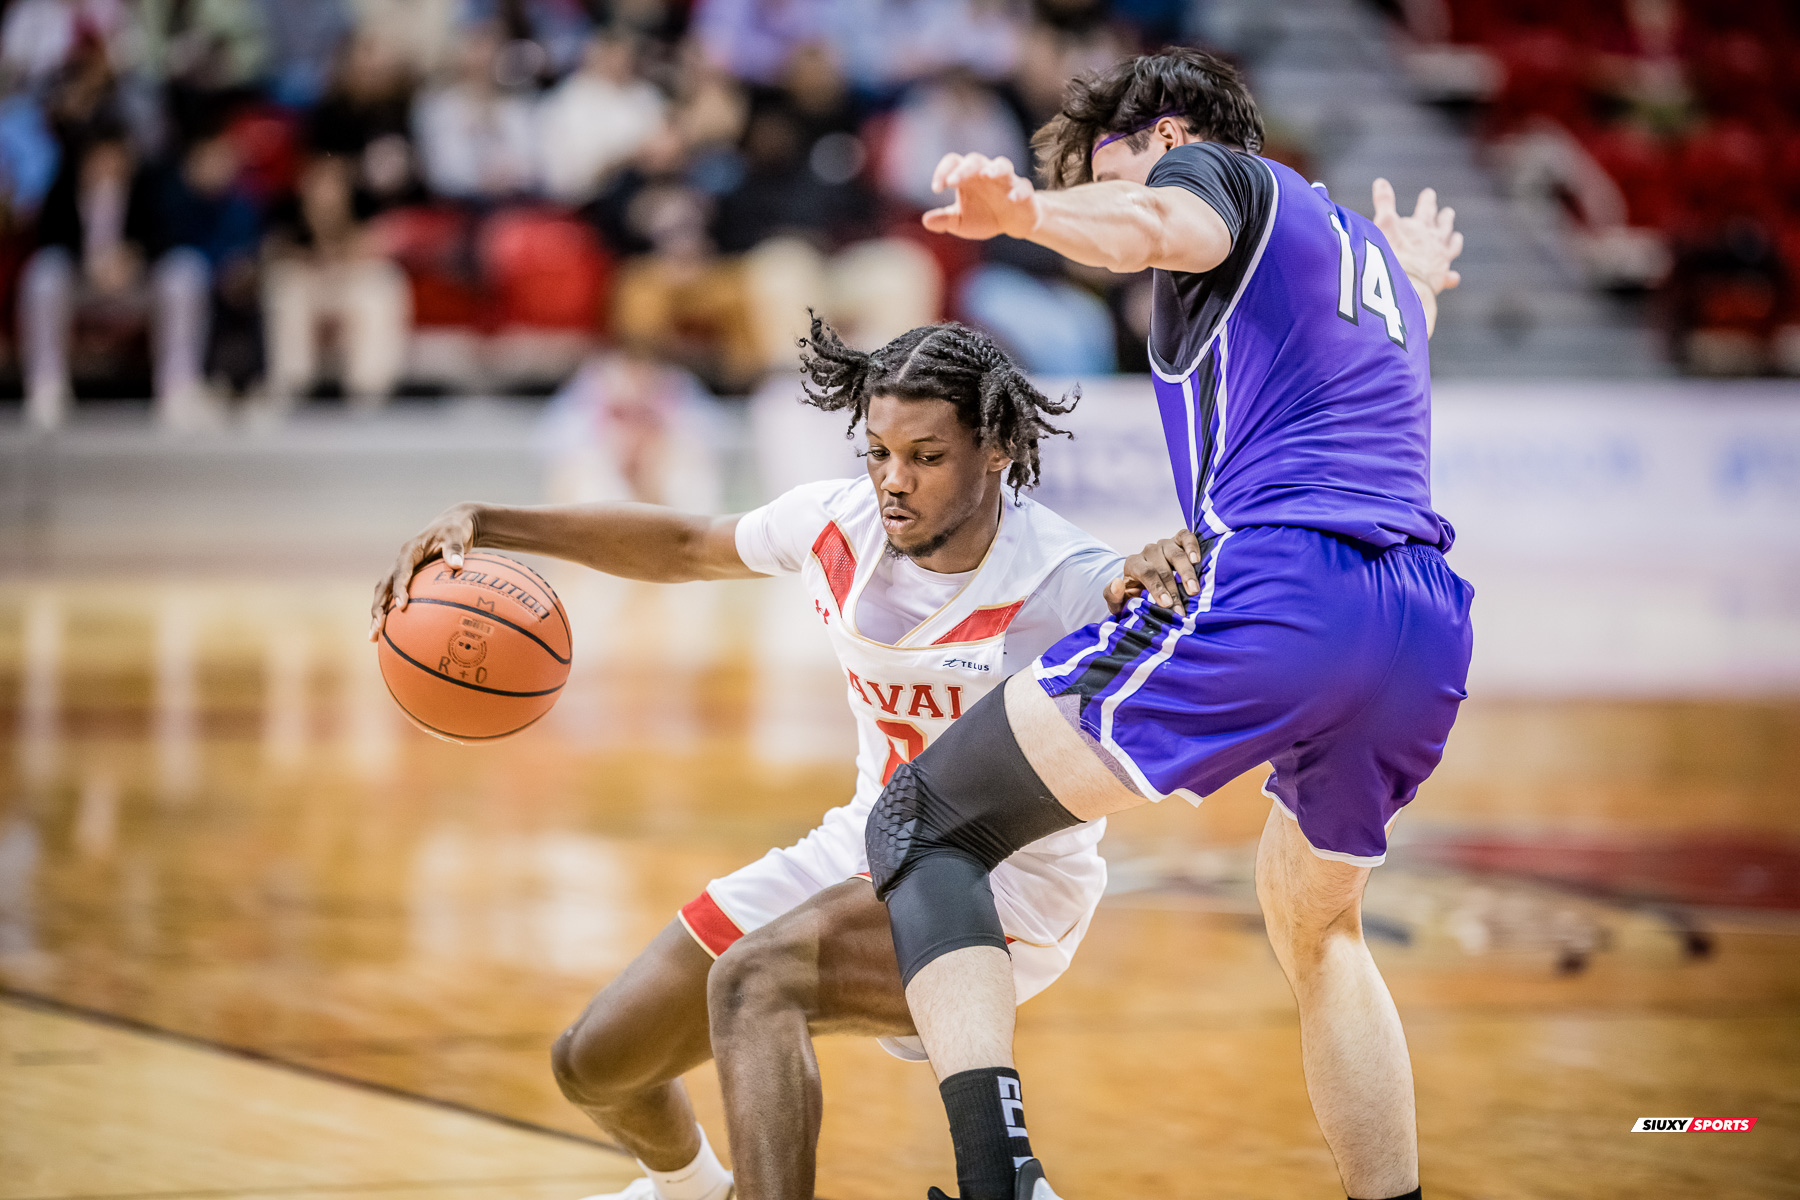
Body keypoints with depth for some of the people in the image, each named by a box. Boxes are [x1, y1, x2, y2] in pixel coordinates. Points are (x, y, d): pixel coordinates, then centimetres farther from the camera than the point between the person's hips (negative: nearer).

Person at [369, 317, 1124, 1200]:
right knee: (595, 1064, 14)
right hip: (867, 850, 7)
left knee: (754, 978, -37)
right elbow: (683, 545, 11)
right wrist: (483, 524, 3)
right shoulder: (834, 523, -7)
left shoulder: (1066, 586, -24)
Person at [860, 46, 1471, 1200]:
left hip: (1271, 587, -8)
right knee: (1314, 920, 34)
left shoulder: (1219, 171, 13)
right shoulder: (1376, 251, 34)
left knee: (920, 824, -3)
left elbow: (1163, 228, -14)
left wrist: (1026, 210, -32)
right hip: (1430, 625, 8)